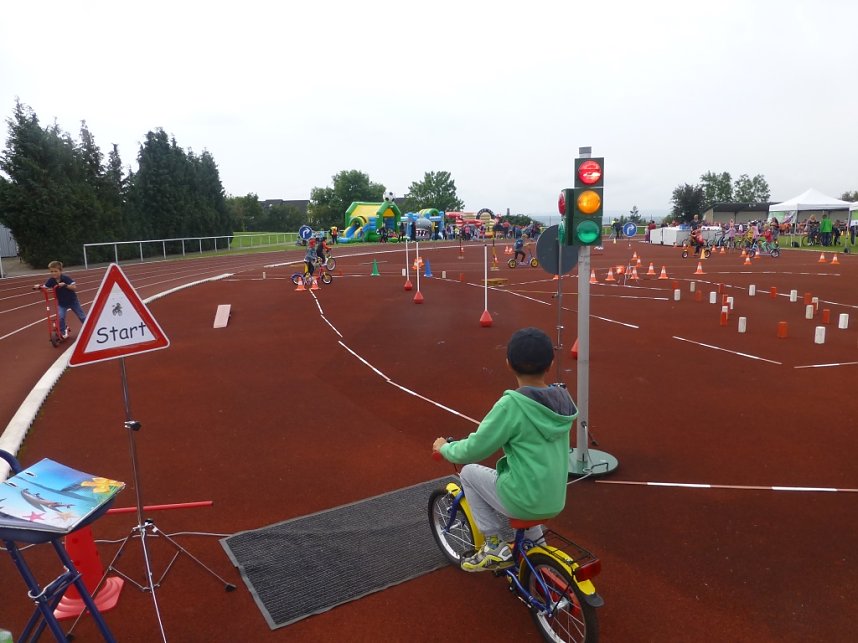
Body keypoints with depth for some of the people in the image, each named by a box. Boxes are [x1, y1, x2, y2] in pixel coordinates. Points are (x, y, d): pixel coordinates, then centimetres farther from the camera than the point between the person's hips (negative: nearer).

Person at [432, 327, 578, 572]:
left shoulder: (511, 405, -21)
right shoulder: (563, 398, -1)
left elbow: (474, 450, -15)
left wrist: (444, 448, 4)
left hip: (524, 502, -7)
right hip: (555, 502, 7)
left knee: (469, 472, 13)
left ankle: (496, 545, 11)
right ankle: (535, 541, 32)